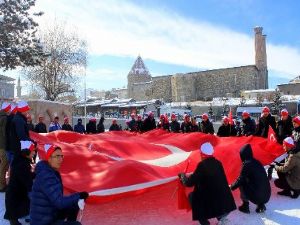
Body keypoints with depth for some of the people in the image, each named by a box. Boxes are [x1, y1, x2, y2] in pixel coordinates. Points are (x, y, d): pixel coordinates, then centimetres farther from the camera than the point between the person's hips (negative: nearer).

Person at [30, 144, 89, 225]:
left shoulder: (53, 172, 5)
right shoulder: (46, 176, -25)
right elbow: (59, 202, -29)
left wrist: (76, 197, -2)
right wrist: (79, 196, -18)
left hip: (50, 215, 9)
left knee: (74, 206, 13)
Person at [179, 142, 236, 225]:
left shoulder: (202, 165, -16)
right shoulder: (218, 163, 2)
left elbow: (190, 183, -13)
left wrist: (182, 176, 9)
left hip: (211, 201, -6)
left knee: (192, 196, 16)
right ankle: (221, 214, 24)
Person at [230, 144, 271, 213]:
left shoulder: (247, 164, -11)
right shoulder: (257, 162, 11)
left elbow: (240, 180, -5)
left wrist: (232, 187, 15)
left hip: (257, 196, -7)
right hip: (267, 195, 7)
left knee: (242, 184, 10)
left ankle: (245, 206, 14)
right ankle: (261, 205, 17)